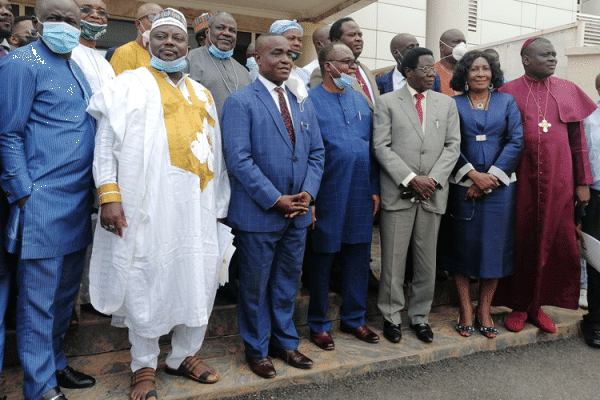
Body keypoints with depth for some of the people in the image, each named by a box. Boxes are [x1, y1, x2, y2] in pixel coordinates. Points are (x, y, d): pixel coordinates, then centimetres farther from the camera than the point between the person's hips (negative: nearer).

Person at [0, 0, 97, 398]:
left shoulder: (78, 67, 16)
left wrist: (99, 189, 12)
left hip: (80, 199, 7)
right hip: (44, 201, -7)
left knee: (65, 292, 16)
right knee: (39, 298, 3)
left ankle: (55, 363, 33)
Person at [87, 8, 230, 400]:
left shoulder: (202, 94, 18)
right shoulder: (130, 84, 6)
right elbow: (106, 140, -1)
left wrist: (216, 205, 13)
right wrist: (109, 195, -12)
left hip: (196, 203, 4)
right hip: (146, 202, -4)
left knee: (198, 276, 7)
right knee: (145, 279, 2)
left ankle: (185, 355, 27)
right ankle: (144, 366, 21)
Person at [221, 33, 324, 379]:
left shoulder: (304, 103, 11)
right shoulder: (240, 102, -7)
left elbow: (317, 153, 11)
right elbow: (239, 159, -16)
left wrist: (307, 192, -5)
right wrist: (276, 200, -17)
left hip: (298, 213, 5)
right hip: (258, 213, -5)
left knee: (288, 284, 17)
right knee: (255, 286, 10)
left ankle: (285, 342, 35)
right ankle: (257, 349, 29)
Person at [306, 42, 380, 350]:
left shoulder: (360, 100, 13)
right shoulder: (310, 101, -5)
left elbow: (372, 147, 14)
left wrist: (375, 189, 9)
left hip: (361, 196, 6)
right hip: (327, 195, -5)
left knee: (359, 258, 12)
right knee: (322, 259, 7)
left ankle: (354, 318, 30)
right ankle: (319, 325, 23)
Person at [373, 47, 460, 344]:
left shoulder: (447, 103, 13)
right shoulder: (387, 102, 3)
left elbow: (453, 145, 7)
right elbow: (381, 147, -4)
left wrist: (433, 179, -8)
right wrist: (410, 178, -12)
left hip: (433, 193, 3)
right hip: (397, 192, -3)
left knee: (427, 261, 9)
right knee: (393, 259, 2)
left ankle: (420, 316, 24)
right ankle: (391, 316, 18)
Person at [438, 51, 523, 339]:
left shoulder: (507, 102, 10)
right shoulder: (453, 104, 5)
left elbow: (515, 142, 1)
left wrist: (491, 177, -9)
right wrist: (473, 174, -14)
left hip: (499, 185, 2)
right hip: (462, 186, -1)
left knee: (494, 247, 4)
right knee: (462, 246, 2)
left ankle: (484, 310, 18)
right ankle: (465, 311, 14)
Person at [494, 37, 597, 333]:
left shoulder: (568, 91, 10)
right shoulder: (507, 92, 3)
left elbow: (578, 139, 9)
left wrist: (583, 182, 5)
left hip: (558, 181, 3)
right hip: (520, 181, -2)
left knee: (554, 242, 5)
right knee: (521, 243, 4)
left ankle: (538, 305, 22)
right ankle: (518, 306, 20)